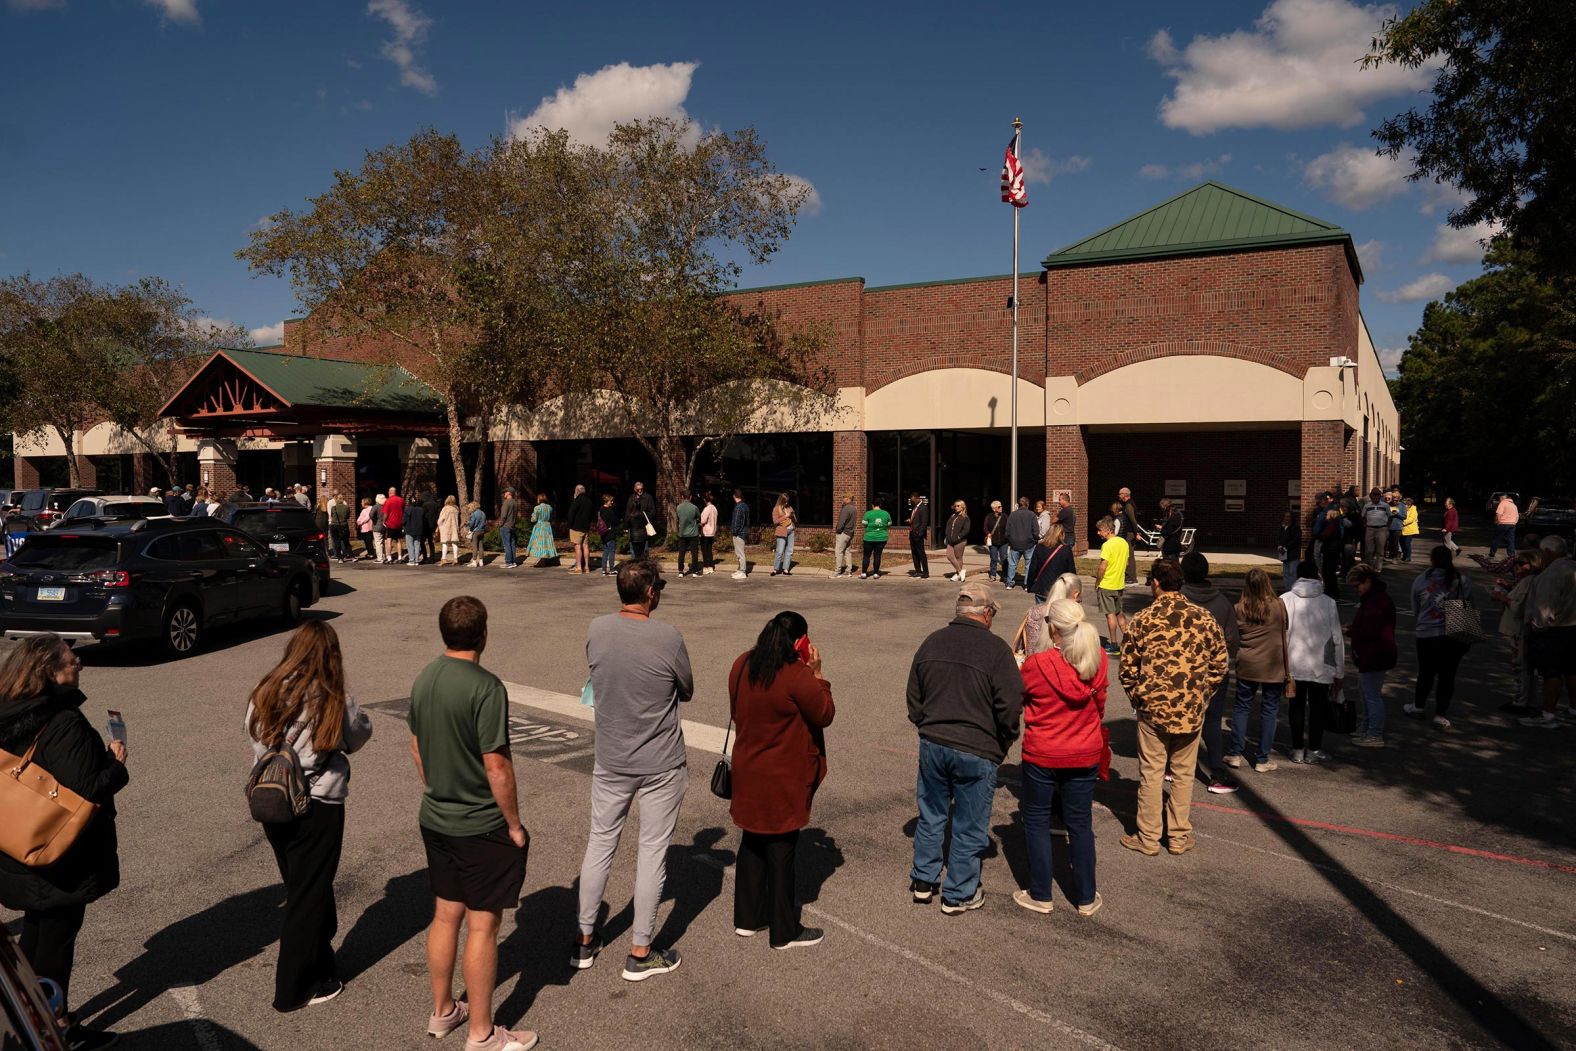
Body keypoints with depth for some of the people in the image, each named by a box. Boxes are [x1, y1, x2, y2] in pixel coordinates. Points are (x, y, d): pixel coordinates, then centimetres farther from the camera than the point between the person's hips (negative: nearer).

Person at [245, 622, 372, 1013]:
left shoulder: (264, 694, -4)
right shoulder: (333, 701, -17)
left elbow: (254, 739, 4)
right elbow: (359, 736, -3)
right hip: (317, 808, -5)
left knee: (298, 888, 21)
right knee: (310, 895, 9)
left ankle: (318, 964, 36)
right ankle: (295, 989, 19)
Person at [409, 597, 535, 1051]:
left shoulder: (423, 680, 1)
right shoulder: (486, 688, -23)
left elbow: (417, 747, 12)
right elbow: (496, 766, -22)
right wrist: (514, 824, -11)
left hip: (434, 821, 8)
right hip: (480, 826, -8)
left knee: (445, 914, 21)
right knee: (482, 926, 5)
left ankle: (442, 1012, 37)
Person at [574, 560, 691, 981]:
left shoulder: (597, 630, -8)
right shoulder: (667, 638, -19)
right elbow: (687, 692, -4)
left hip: (610, 761, 4)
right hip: (661, 765, -4)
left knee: (600, 842, 17)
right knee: (653, 850, 8)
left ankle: (585, 940, 29)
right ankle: (640, 953, 18)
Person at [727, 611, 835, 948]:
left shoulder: (742, 665, 0)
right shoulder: (798, 676, -23)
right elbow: (825, 714, -11)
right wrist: (817, 672, -8)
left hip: (747, 771, 7)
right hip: (783, 779, -7)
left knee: (752, 841, 19)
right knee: (781, 848, 5)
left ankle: (747, 917, 32)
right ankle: (784, 931, 18)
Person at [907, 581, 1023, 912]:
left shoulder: (931, 643, 1)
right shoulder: (996, 649, -14)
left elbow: (914, 698, 9)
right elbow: (1010, 707, -13)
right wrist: (1003, 744, 4)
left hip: (932, 744, 5)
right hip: (977, 752, -4)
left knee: (931, 814, 20)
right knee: (969, 826, 10)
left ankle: (923, 881, 31)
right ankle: (958, 894, 22)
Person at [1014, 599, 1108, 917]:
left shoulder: (1036, 664, -22)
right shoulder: (1098, 661, -10)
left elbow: (1019, 699, -3)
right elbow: (1100, 707, 6)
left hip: (1041, 756, -3)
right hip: (1084, 756, 4)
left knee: (1036, 821, 14)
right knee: (1080, 824, 16)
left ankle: (1040, 895, 23)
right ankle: (1086, 898, 27)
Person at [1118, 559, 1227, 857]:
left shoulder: (1142, 619, -9)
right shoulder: (1203, 618, -4)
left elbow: (1127, 668, -4)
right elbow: (1219, 664, 3)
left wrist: (1138, 698, 11)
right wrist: (1202, 696, 14)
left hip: (1152, 708, -2)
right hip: (1192, 710, 2)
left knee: (1151, 773, 9)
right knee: (1183, 774, 15)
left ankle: (1148, 838, 18)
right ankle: (1179, 837, 24)